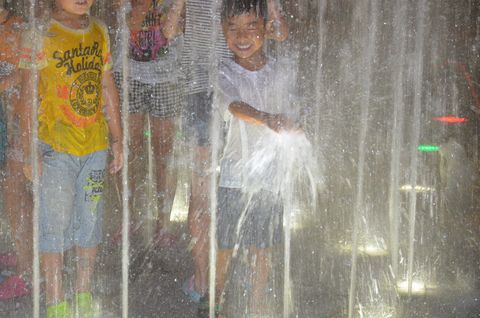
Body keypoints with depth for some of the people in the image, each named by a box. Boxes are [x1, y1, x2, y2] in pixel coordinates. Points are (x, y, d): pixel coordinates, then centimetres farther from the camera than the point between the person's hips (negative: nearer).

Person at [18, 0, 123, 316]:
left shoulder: (100, 32, 9)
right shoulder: (38, 36, -6)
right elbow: (27, 97, -8)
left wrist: (117, 140, 14)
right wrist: (29, 152, -12)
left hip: (95, 146, 5)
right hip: (54, 148, -5)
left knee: (91, 221, 12)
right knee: (55, 225, 0)